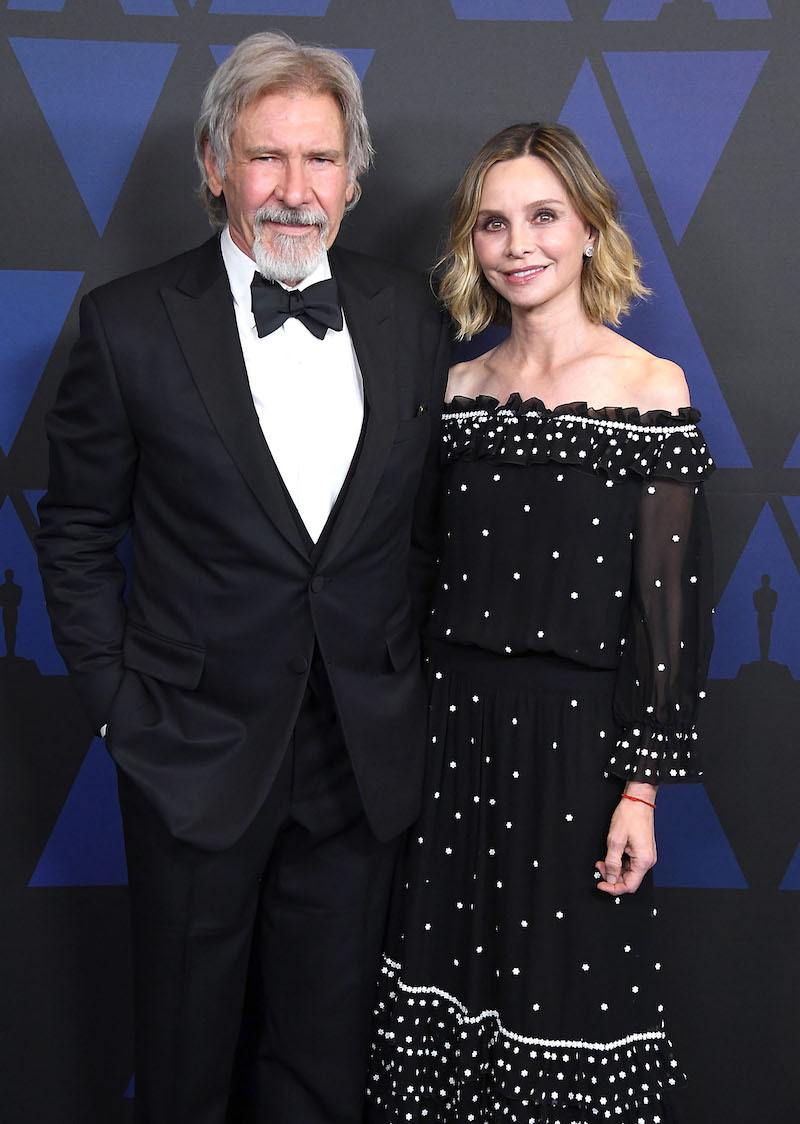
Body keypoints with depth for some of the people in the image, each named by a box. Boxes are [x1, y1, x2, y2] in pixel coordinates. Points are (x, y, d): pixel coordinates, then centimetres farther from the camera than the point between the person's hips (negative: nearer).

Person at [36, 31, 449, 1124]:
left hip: (365, 756, 2)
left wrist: (408, 683, 4)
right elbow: (77, 528, 0)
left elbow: (428, 522, 8)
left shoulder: (412, 317, 1)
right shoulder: (130, 322, -7)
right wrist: (118, 699, -5)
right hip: (199, 749, -2)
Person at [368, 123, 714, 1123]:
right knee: (446, 979, 14)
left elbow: (669, 601, -9)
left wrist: (641, 785, -10)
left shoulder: (651, 388, -7)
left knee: (567, 988, 7)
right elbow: (432, 577, 10)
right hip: (455, 726, 4)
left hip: (578, 736, -4)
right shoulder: (459, 387, 6)